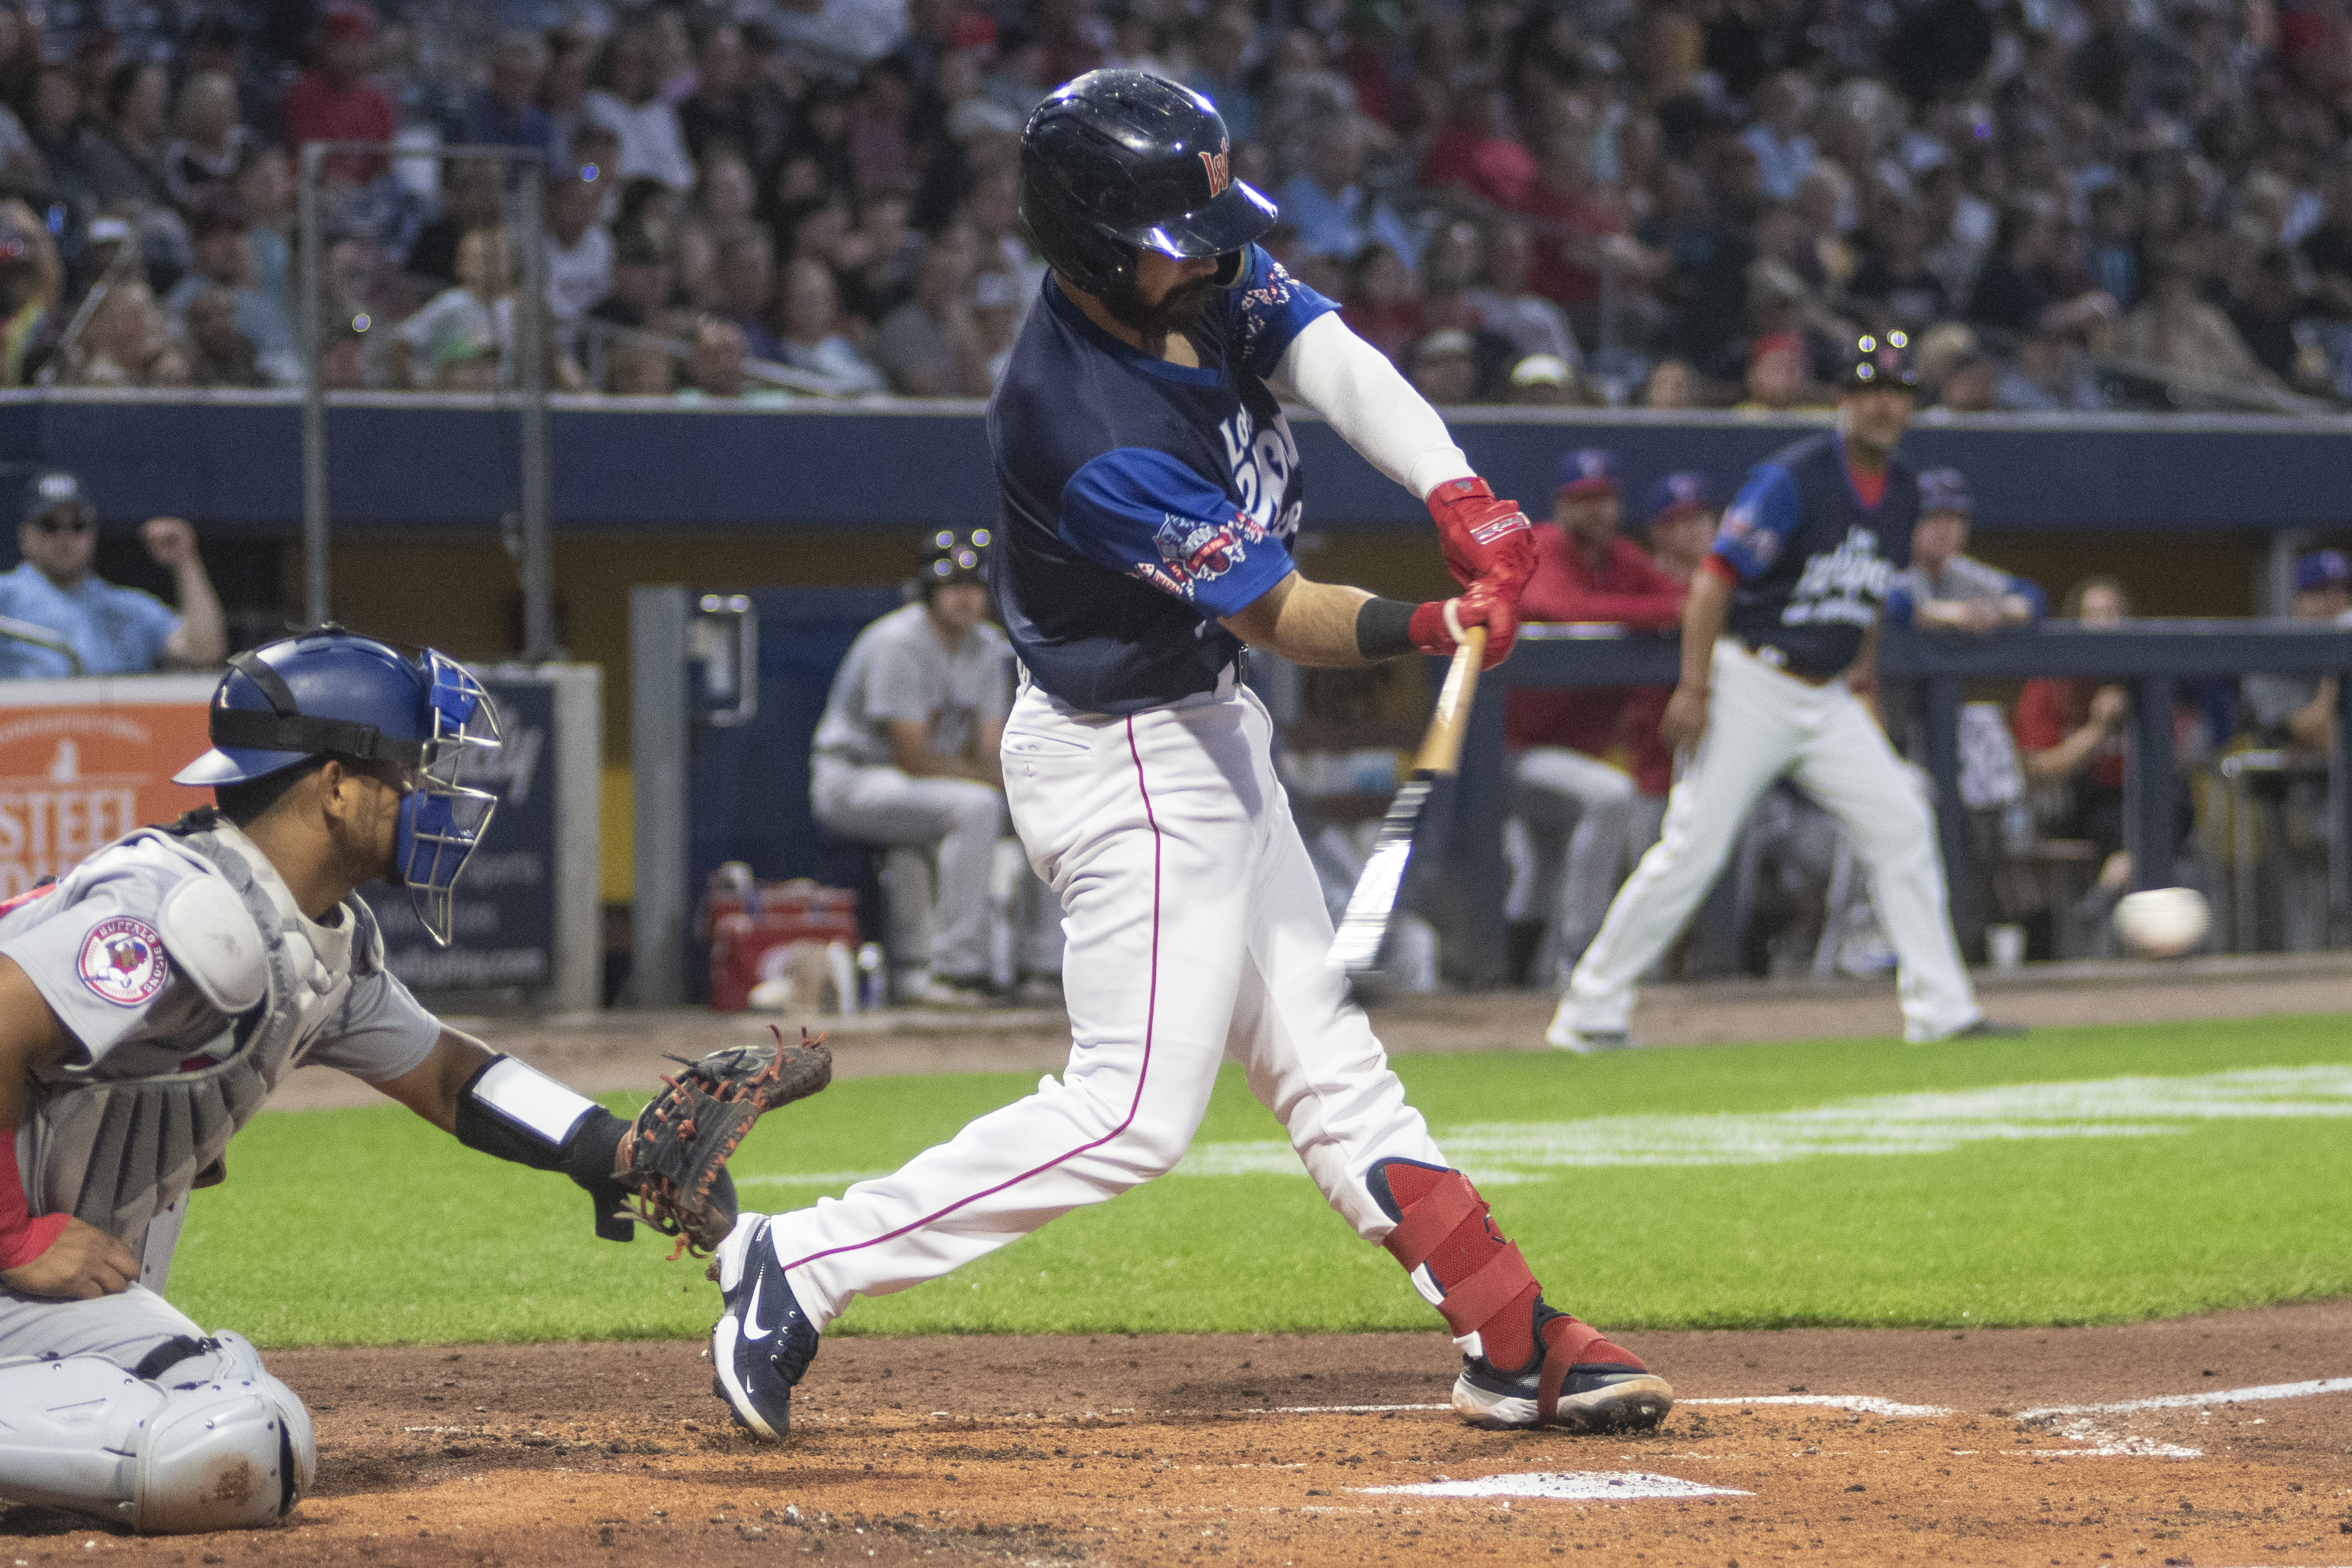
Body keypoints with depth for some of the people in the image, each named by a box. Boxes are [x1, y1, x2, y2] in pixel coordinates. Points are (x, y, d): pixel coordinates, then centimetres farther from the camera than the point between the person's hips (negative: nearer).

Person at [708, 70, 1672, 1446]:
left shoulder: (1210, 287, -7)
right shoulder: (1090, 436, -31)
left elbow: (1338, 363, -16)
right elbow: (1279, 615, -25)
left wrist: (1462, 497, -31)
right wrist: (1427, 628, -36)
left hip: (1205, 735, 10)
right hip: (1129, 765, -10)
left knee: (1326, 1062, 14)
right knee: (1136, 1113, -9)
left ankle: (1518, 1346, 21)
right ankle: (802, 1267, -6)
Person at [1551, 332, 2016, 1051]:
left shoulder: (1901, 492, 7)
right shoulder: (1793, 479, -16)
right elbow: (1714, 579, -18)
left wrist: (1864, 665, 15)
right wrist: (1694, 689, -22)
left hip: (1828, 698, 7)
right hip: (1751, 687, -7)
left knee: (1900, 824, -2)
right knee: (1693, 849, -9)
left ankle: (1940, 1011, 3)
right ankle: (1590, 1011, -1)